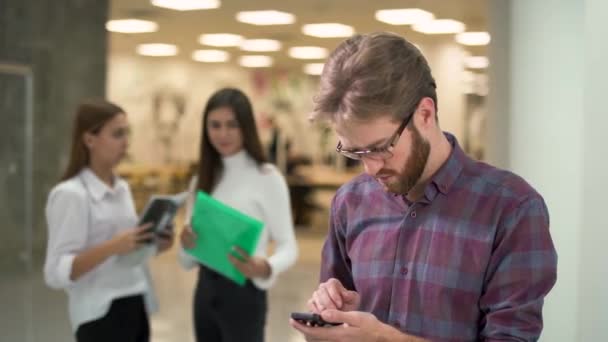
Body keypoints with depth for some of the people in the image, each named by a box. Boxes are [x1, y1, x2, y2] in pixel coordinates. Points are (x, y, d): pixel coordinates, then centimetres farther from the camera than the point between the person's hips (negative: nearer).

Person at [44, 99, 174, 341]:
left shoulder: (122, 188, 11)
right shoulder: (70, 194, -13)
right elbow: (56, 273, -19)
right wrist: (112, 247, -29)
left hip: (136, 308, 8)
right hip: (102, 315, -8)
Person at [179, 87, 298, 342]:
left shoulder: (268, 178, -10)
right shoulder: (201, 181, 8)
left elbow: (288, 246, -10)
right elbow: (189, 262, 9)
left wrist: (267, 268, -31)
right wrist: (187, 245, -15)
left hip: (244, 292, -6)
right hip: (205, 291, 6)